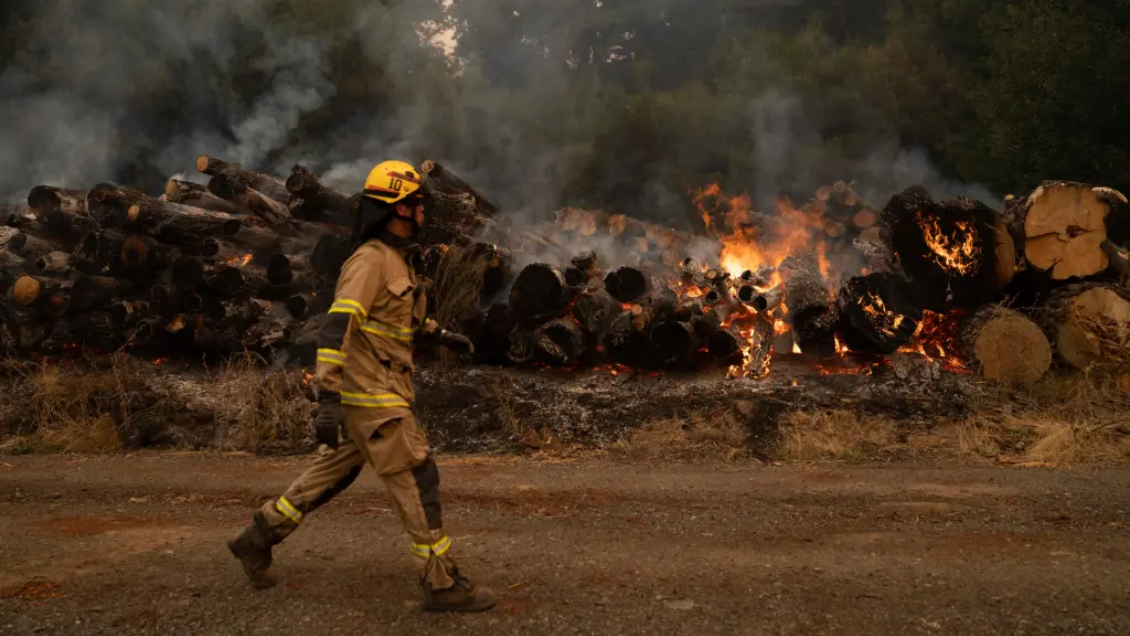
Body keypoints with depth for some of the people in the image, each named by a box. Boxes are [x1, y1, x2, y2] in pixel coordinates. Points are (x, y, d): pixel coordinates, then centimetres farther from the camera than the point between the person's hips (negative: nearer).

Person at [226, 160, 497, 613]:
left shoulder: (396, 260, 14)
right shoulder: (370, 260, -18)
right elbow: (336, 328, -27)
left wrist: (442, 336, 21)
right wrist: (327, 398, -33)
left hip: (374, 392, 10)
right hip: (371, 397, -10)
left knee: (331, 475, 19)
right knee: (418, 484, -6)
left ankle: (258, 538, 31)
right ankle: (443, 584, 2)